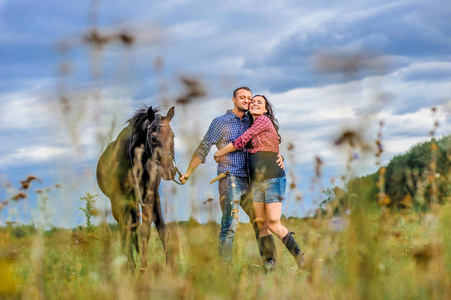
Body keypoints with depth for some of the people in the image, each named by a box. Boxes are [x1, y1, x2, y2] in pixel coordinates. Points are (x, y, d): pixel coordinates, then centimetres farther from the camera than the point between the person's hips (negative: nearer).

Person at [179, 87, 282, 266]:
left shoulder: (251, 123, 16)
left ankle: (270, 262, 16)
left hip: (248, 180, 6)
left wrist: (278, 157, -3)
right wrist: (188, 173, -1)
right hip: (229, 179, -6)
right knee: (230, 225, -11)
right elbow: (203, 148, 1)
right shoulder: (220, 122, 2)